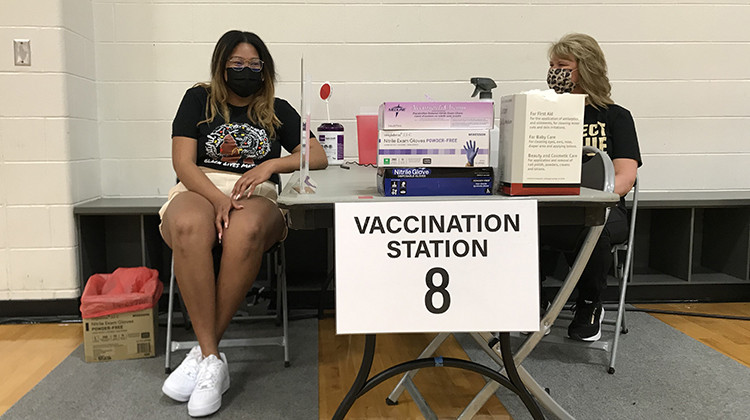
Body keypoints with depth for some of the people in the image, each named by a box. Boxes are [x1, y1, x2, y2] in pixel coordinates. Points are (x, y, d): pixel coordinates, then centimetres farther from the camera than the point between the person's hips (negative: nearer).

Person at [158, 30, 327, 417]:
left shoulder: (277, 110, 17)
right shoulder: (199, 99, 14)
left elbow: (318, 157, 8)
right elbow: (183, 163, 1)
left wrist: (271, 164, -11)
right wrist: (219, 198, -18)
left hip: (254, 197, 0)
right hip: (198, 191, 0)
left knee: (246, 231, -39)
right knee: (189, 227, -39)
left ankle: (203, 351, -27)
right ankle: (212, 359, -32)